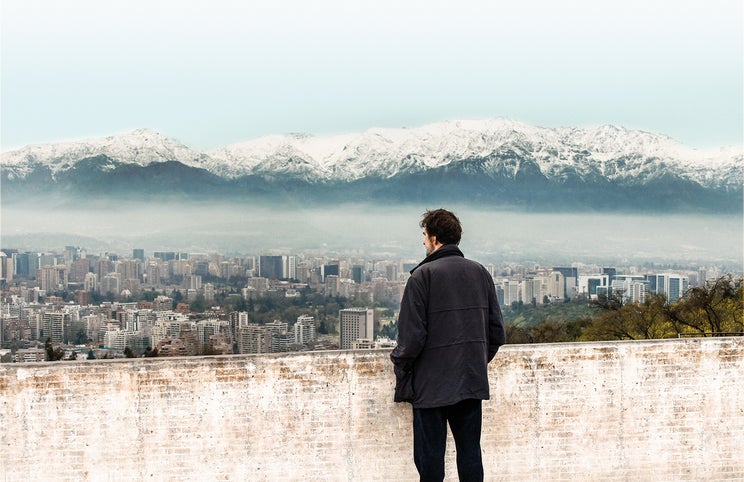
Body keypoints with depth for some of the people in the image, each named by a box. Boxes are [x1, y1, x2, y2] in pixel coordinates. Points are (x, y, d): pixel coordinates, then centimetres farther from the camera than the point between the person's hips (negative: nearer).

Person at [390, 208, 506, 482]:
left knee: (430, 459, 4)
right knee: (470, 453, 13)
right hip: (472, 382, 5)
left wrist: (400, 367, 1)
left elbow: (412, 335, -15)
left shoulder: (423, 275, -11)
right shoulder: (480, 273, 6)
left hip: (431, 385, -5)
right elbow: (497, 331, 9)